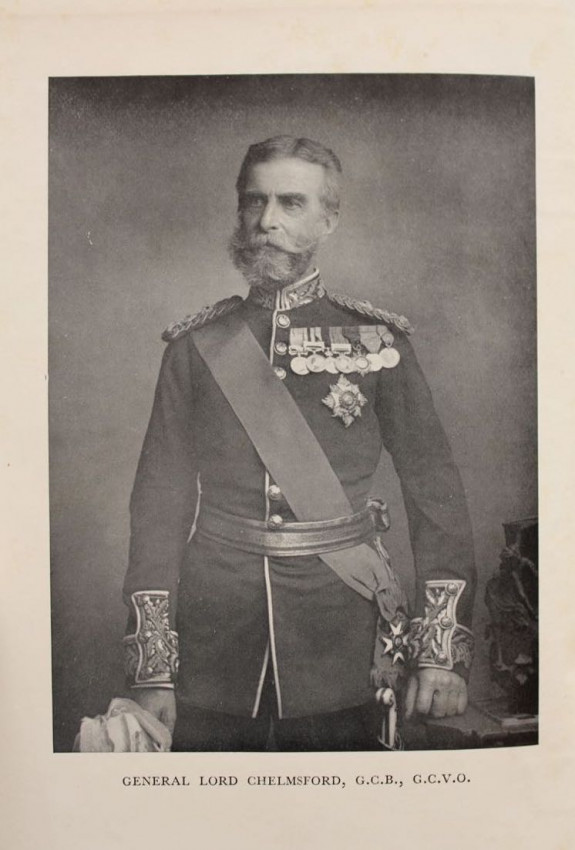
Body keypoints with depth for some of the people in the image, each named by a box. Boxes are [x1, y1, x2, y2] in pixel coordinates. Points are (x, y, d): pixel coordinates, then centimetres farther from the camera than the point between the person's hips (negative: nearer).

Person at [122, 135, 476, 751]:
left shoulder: (376, 339, 0)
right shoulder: (196, 347, 2)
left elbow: (435, 490, -2)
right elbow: (160, 497, 0)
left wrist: (444, 649, -9)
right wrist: (152, 670, -4)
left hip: (341, 648, -1)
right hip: (212, 651, 1)